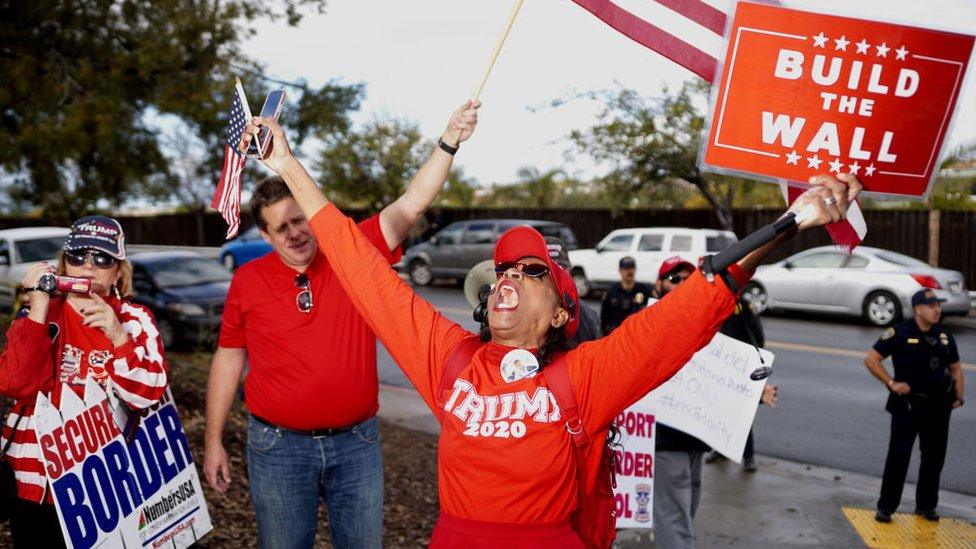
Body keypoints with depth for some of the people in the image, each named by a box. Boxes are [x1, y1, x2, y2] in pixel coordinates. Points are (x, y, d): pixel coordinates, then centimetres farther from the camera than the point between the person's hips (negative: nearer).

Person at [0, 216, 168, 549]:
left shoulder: (135, 321, -3)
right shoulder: (39, 313, -1)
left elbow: (147, 396, -13)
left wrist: (118, 337, -25)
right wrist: (39, 308, -21)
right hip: (36, 484, 1)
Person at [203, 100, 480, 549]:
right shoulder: (248, 280, -2)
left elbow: (410, 206, -14)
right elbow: (228, 360, 5)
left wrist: (448, 142, -26)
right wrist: (213, 441, 5)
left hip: (356, 443, 1)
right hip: (278, 446, 0)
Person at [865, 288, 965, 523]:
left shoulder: (944, 336, 7)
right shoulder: (900, 333, -9)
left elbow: (955, 367, 19)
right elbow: (871, 359, -8)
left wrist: (958, 396, 7)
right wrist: (892, 383, -14)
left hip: (939, 406, 5)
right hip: (908, 404, -5)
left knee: (934, 457, 12)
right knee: (898, 455, -5)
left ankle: (926, 505, 27)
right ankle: (886, 507, 4)